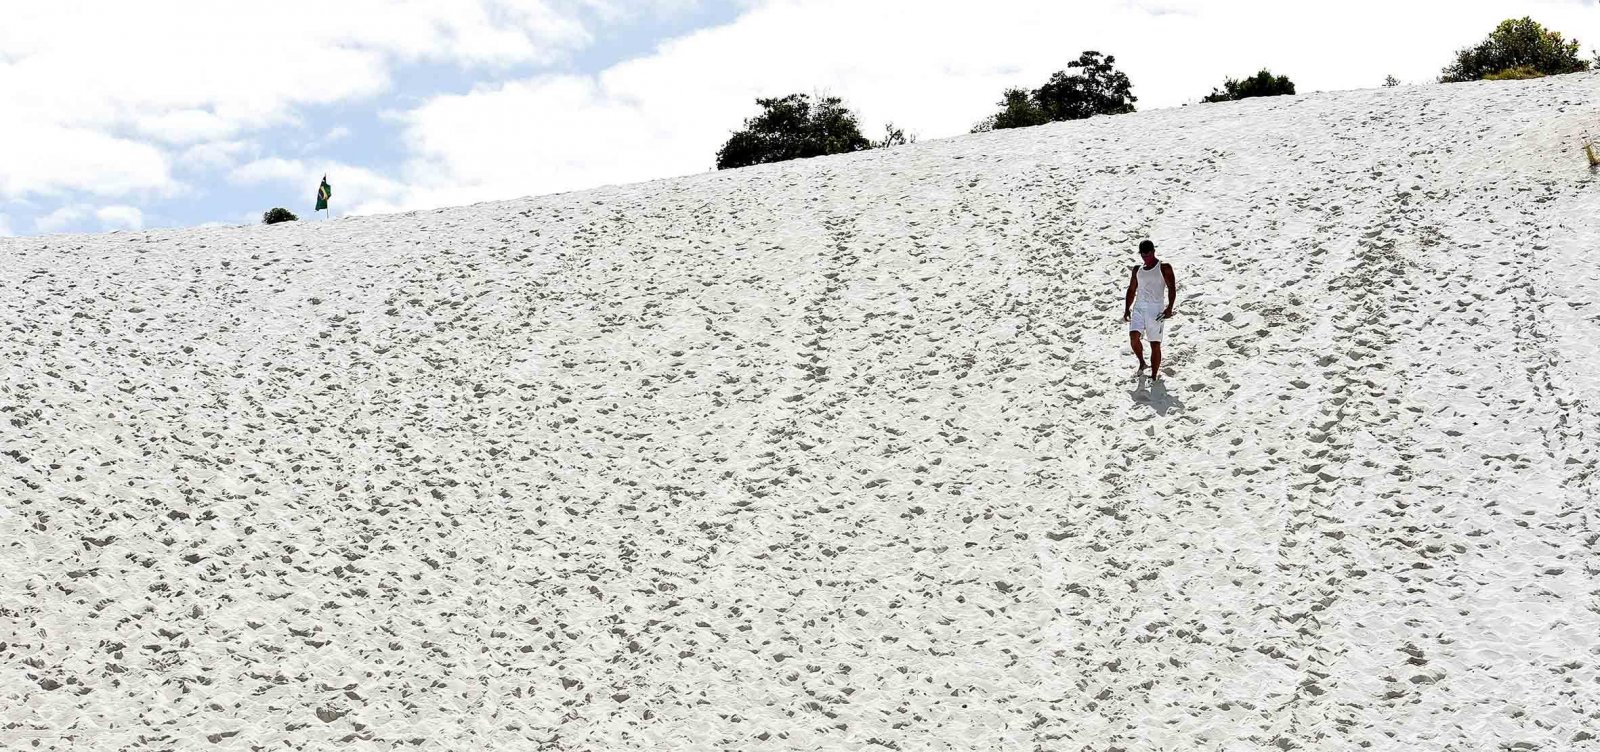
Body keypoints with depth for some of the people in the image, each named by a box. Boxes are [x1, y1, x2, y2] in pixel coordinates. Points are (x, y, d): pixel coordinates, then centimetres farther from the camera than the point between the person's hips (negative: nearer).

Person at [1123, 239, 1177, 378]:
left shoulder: (1164, 268, 0)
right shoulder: (1137, 269, 14)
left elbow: (1171, 288, -7)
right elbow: (1131, 290, 20)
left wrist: (1169, 308, -19)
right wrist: (1127, 309, 11)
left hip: (1156, 310, -3)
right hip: (1138, 308, 3)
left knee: (1155, 345, -1)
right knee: (1133, 337, -18)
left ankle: (1154, 376, 9)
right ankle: (1142, 363, 7)